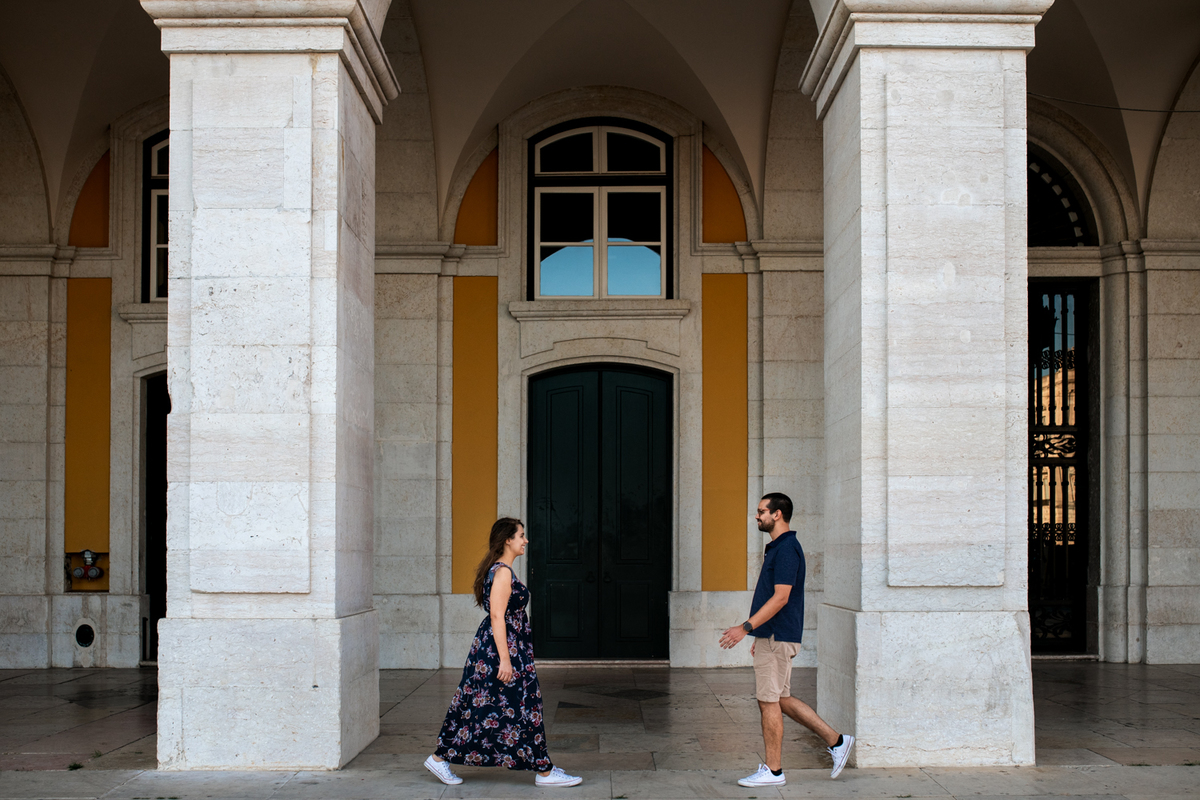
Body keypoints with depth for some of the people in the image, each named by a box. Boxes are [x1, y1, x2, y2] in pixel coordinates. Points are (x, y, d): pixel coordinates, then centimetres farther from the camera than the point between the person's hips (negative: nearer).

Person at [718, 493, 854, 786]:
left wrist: (746, 627, -25)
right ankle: (835, 740, 18)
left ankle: (773, 770, 6)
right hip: (771, 636, 10)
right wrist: (760, 636, 24)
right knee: (781, 699, 14)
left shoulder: (787, 549, -17)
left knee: (769, 701, -3)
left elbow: (781, 597, -23)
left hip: (777, 639, -10)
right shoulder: (777, 547, 16)